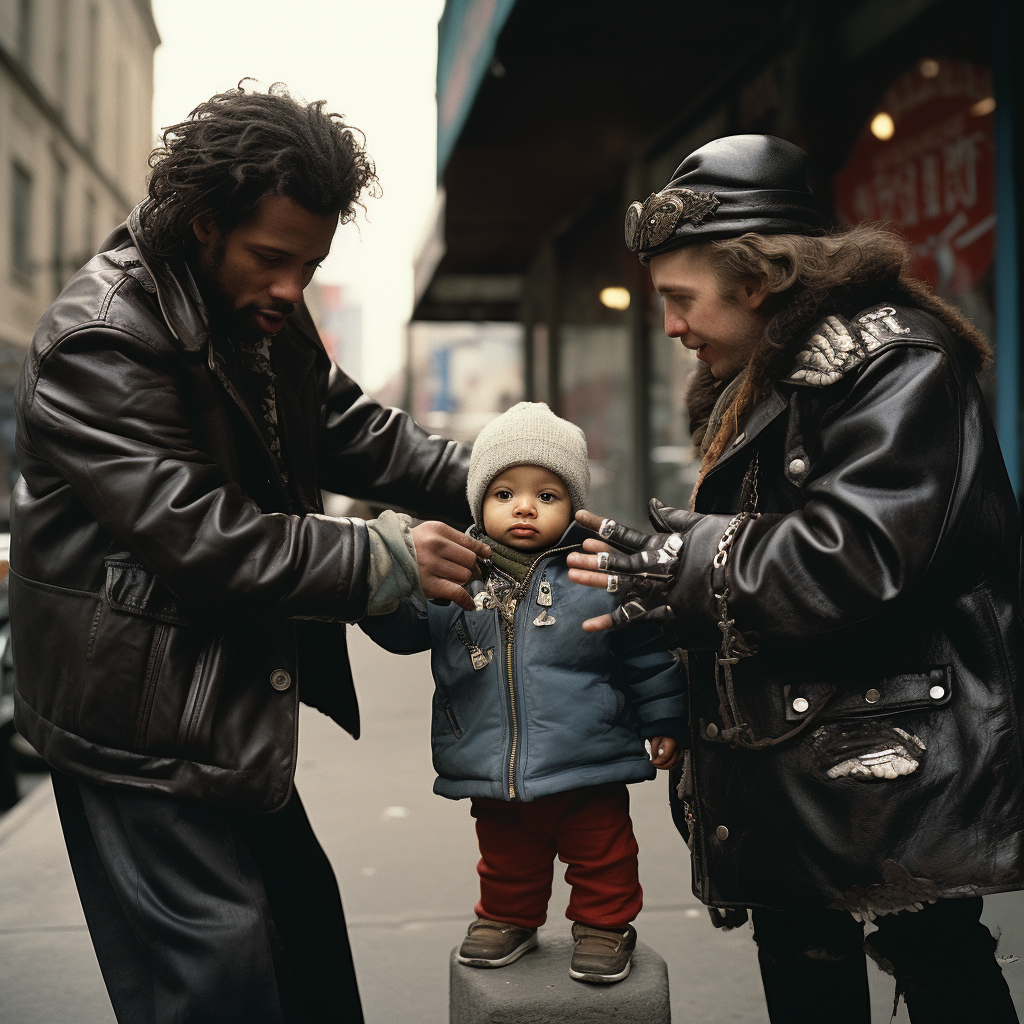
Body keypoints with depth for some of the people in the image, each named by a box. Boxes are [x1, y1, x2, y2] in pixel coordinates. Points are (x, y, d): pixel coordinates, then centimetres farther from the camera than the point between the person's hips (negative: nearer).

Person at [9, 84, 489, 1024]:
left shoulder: (265, 318, 8)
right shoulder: (101, 339, -21)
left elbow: (355, 433, 10)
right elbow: (193, 534, -27)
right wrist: (385, 560, -25)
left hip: (231, 717, 9)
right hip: (141, 729, -9)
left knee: (306, 932, 20)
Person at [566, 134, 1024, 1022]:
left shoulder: (895, 364, -14)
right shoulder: (754, 388, 16)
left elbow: (859, 561, -25)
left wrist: (684, 563, -17)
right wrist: (670, 593, 3)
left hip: (893, 763, -9)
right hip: (789, 766, 9)